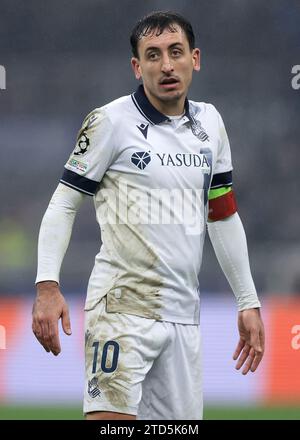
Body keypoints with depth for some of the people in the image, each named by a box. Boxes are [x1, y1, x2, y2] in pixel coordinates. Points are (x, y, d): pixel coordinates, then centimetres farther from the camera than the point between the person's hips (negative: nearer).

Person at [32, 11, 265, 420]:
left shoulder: (209, 122, 12)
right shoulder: (112, 121, -4)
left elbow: (224, 216, 20)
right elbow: (63, 203, -2)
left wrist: (248, 301, 19)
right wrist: (47, 286, -13)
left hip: (184, 316, 6)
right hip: (122, 306, -6)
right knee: (111, 419, -19)